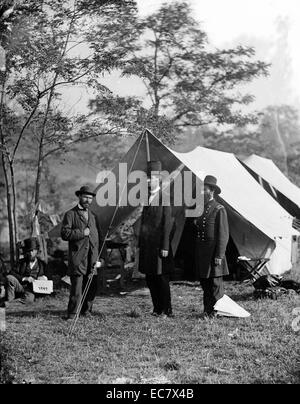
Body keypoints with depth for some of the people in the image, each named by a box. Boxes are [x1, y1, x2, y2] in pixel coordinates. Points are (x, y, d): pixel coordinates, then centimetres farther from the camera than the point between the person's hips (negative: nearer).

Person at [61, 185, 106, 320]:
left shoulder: (93, 216, 21)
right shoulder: (71, 214, 5)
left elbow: (100, 239, 19)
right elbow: (64, 234, -8)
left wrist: (101, 258, 10)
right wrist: (81, 233, -12)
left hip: (92, 259, 5)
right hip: (77, 258, -5)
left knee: (92, 287, 4)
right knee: (76, 287, -10)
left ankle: (86, 311, 17)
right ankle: (72, 314, -4)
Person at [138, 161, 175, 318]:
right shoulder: (147, 197, 13)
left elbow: (167, 223, -13)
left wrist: (165, 246, -16)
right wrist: (140, 243, 15)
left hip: (158, 245, -8)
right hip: (147, 245, 8)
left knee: (162, 278, -1)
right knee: (150, 278, 12)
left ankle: (167, 310, 8)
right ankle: (157, 308, 22)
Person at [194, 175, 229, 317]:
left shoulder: (219, 210, -8)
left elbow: (223, 234, -12)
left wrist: (219, 255, -17)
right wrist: (195, 223, 2)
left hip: (213, 252, -7)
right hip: (200, 251, 7)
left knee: (216, 284, -2)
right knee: (205, 284, 12)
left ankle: (216, 312, 4)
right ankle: (207, 311, 20)